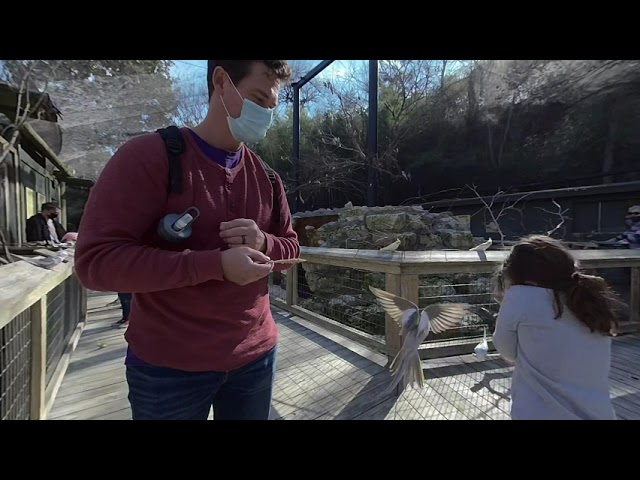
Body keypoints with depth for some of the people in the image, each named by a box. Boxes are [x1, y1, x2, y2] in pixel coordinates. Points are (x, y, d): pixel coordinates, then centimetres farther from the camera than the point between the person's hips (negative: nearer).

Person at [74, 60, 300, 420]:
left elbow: (291, 247, 9)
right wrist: (217, 264, -26)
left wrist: (264, 243, -14)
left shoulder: (266, 175, 4)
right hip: (168, 368, -4)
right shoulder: (148, 156, -13)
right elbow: (95, 260, -18)